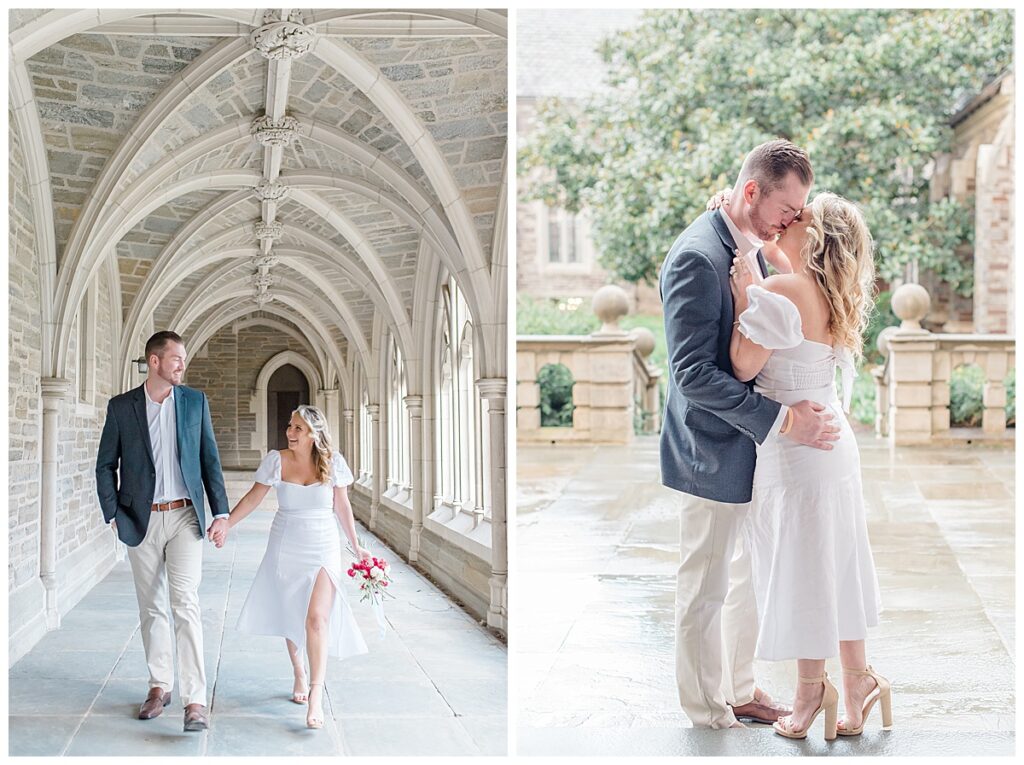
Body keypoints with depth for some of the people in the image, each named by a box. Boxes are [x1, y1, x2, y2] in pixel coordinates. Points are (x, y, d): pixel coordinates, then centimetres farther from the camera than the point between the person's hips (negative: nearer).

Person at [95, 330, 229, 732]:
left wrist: (220, 511, 1)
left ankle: (195, 700, -13)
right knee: (151, 607, 10)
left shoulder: (195, 401, 4)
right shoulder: (121, 407, 2)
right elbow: (106, 465, 6)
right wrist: (113, 514, -3)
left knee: (185, 604, -11)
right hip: (142, 521, 1)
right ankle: (159, 686, 23)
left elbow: (210, 459, 7)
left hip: (184, 517, -1)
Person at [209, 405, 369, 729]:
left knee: (317, 617, -14)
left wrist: (356, 546, 8)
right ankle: (299, 676, 33)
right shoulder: (276, 460, -6)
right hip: (285, 548, 2)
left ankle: (316, 696, -16)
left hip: (323, 548, -2)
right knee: (290, 616, 11)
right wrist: (226, 522, -15)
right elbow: (254, 497, -1)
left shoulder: (333, 463, -6)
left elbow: (342, 506, 4)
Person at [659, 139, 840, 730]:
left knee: (751, 576, 20)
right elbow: (693, 374, -26)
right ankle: (707, 710, 24)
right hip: (714, 453, -9)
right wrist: (781, 418, -27)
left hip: (752, 445, 9)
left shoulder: (753, 247, 7)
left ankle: (741, 688, 37)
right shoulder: (697, 257, -22)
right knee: (706, 589, 8)